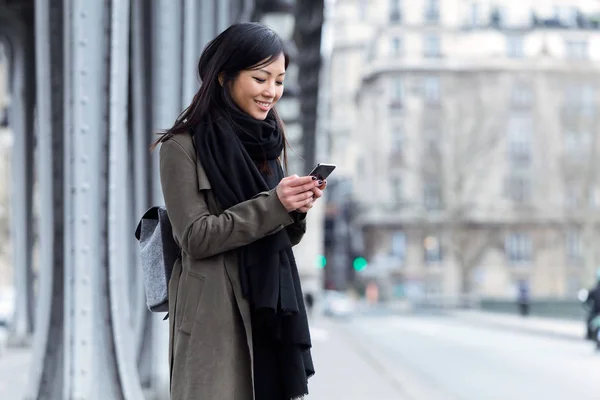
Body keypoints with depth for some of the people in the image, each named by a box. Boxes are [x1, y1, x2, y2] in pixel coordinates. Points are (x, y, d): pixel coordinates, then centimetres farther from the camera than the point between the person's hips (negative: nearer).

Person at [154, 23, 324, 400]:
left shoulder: (272, 140, 12)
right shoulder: (184, 145, -6)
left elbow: (281, 236, 15)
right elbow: (196, 237, -12)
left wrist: (296, 209, -7)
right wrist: (272, 204, -19)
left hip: (272, 310, 5)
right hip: (215, 318, -5)